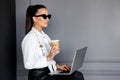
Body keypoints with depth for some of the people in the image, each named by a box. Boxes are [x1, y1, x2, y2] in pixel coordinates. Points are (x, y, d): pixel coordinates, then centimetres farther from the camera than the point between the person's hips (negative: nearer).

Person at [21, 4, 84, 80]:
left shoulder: (45, 37, 17)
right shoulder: (29, 38, -10)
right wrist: (48, 57, -25)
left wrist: (57, 65, 4)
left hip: (50, 73, 8)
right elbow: (28, 64, -18)